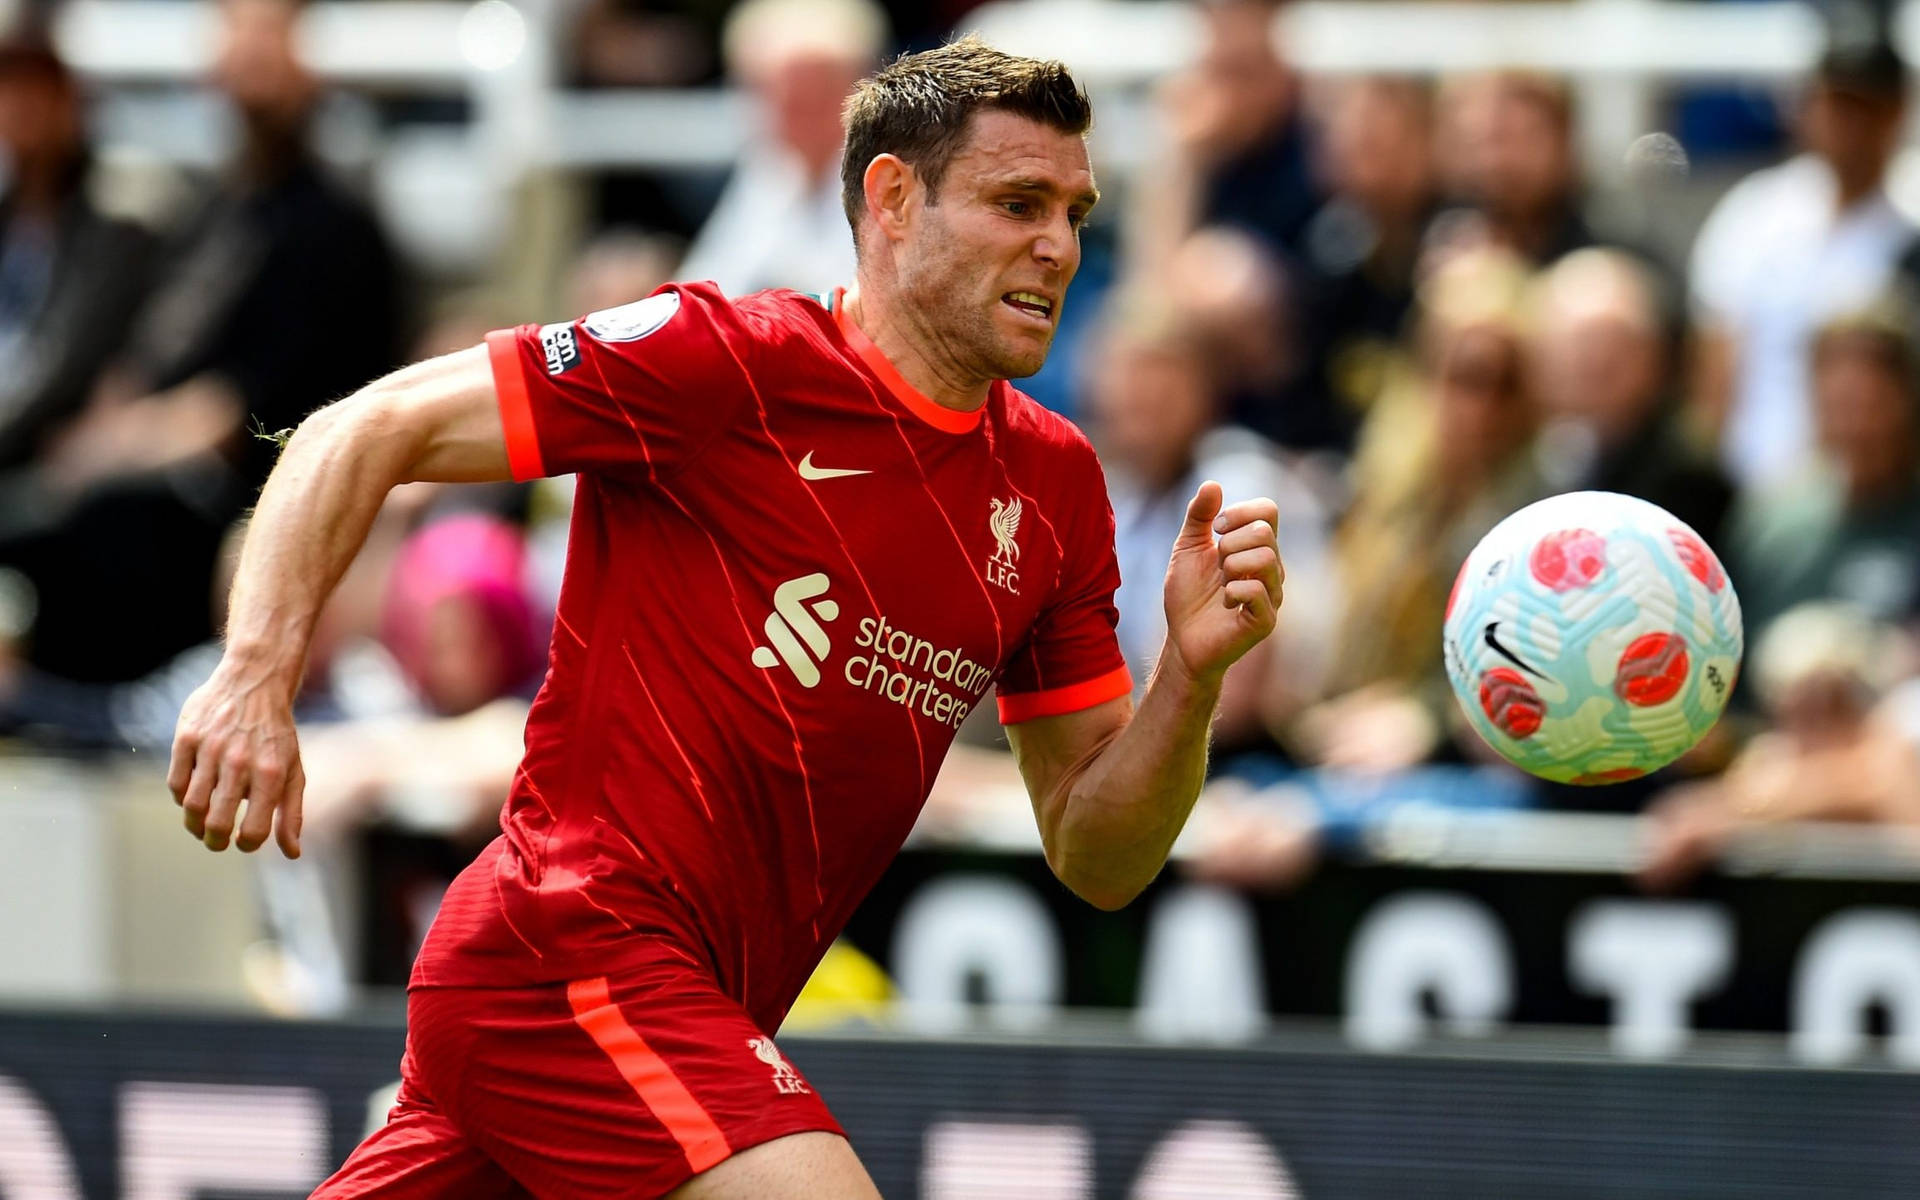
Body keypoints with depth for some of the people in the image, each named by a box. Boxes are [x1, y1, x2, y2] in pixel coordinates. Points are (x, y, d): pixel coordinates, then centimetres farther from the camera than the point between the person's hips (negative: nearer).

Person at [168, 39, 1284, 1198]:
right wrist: (259, 673, -23)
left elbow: (1098, 859, 12)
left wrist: (1192, 674, -7)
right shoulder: (730, 360, -10)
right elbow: (364, 434, -9)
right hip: (574, 954, -8)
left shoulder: (1056, 485, 11)